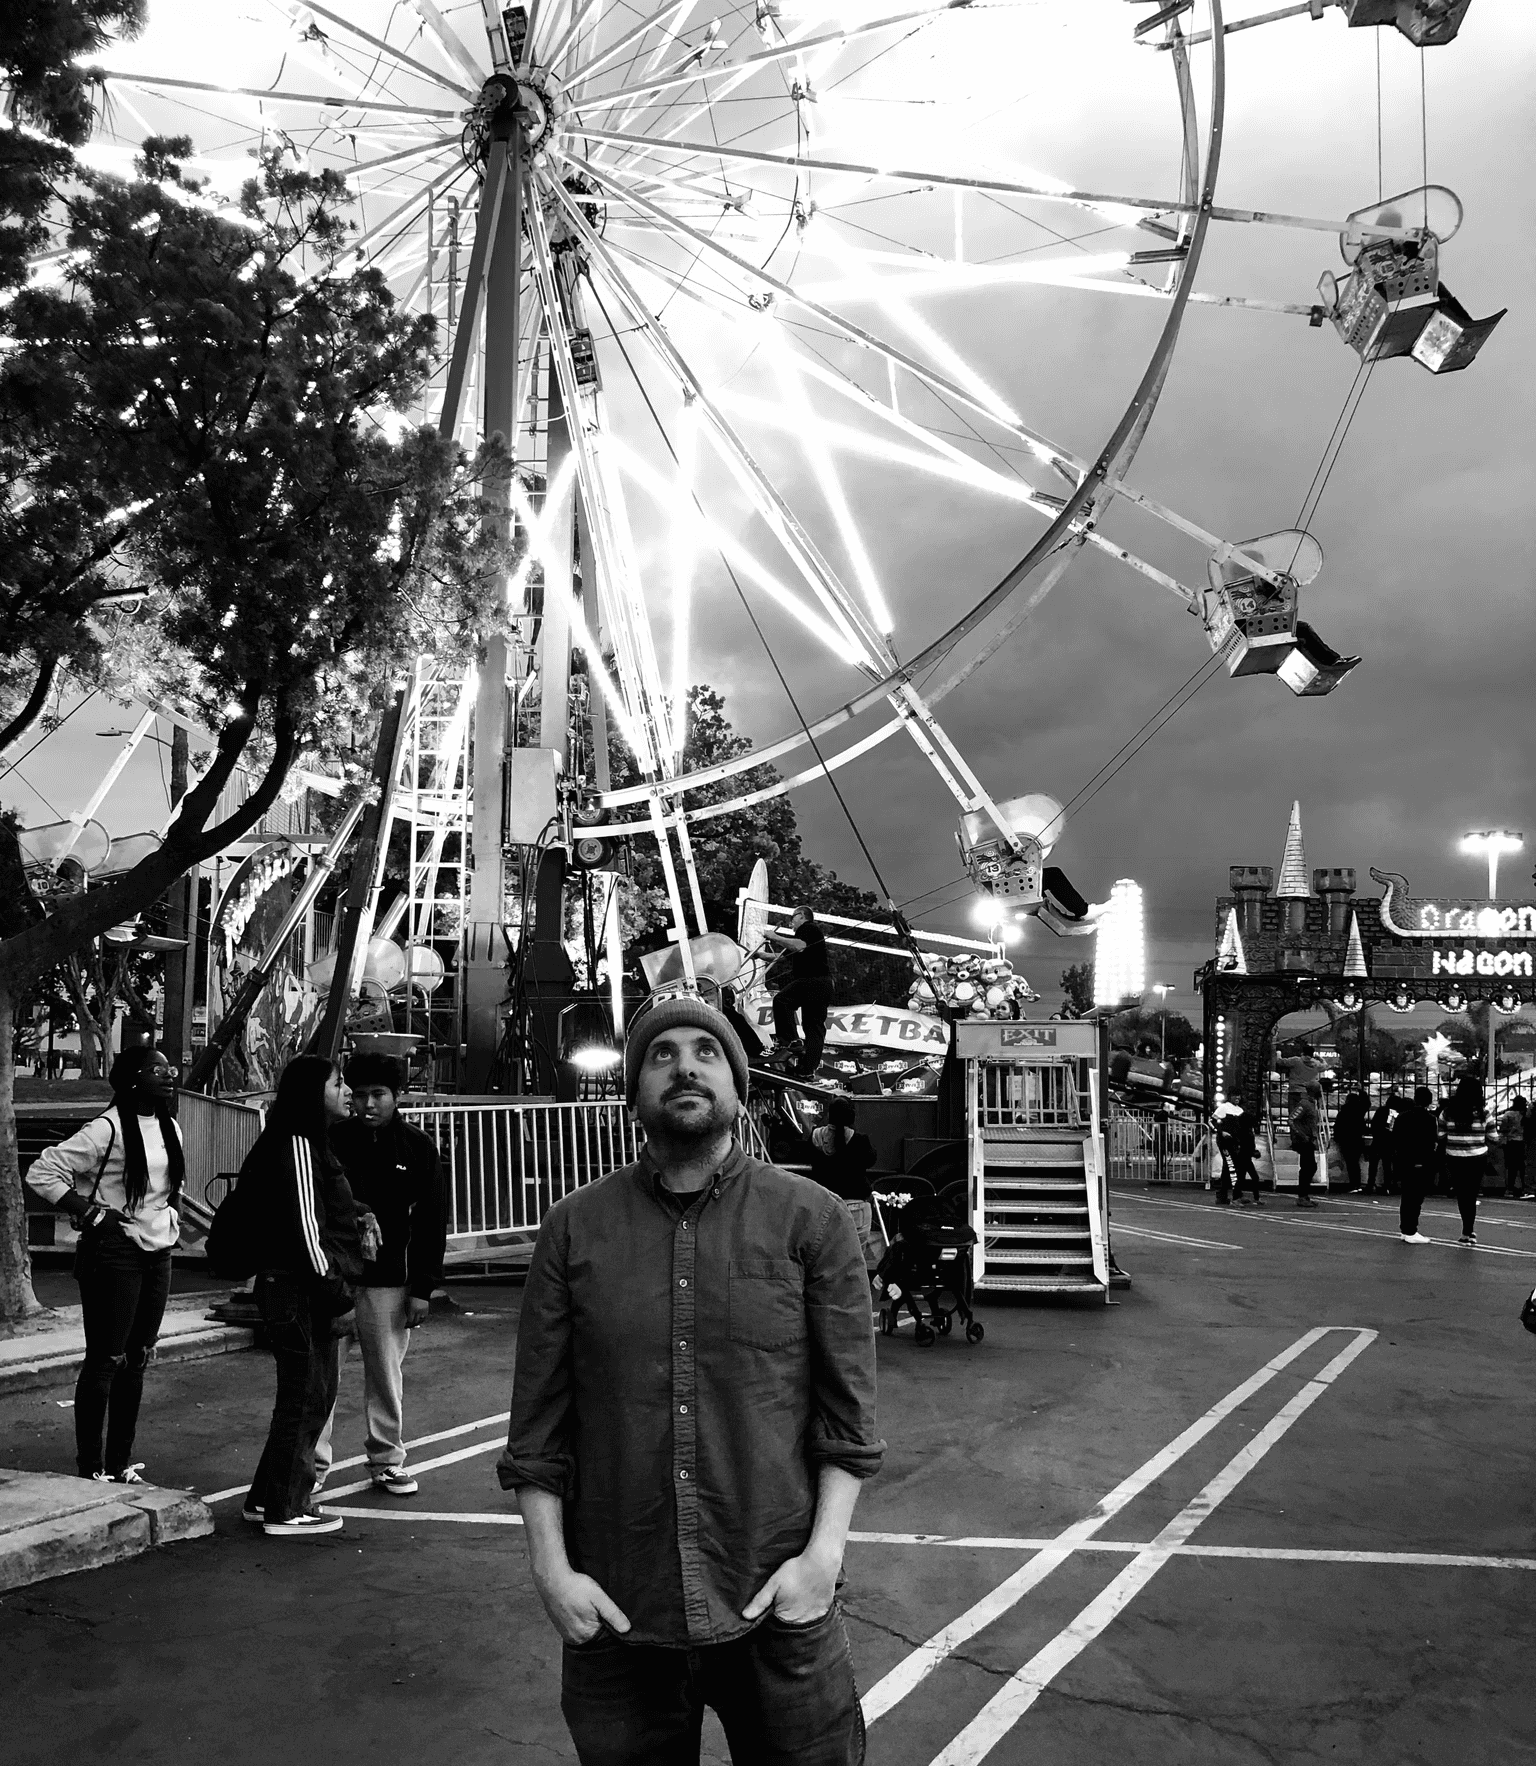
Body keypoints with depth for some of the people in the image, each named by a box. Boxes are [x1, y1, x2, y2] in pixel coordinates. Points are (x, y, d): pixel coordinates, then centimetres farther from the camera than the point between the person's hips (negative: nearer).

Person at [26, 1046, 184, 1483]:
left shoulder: (170, 1128, 9)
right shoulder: (107, 1130, -15)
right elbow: (41, 1172, -15)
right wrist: (89, 1212, -16)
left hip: (158, 1254, 7)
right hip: (114, 1254, -7)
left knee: (137, 1361, 12)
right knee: (105, 1361, -1)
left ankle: (120, 1462, 22)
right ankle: (91, 1468, 9)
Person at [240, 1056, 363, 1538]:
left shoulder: (311, 1144, 17)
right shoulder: (297, 1145, -15)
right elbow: (306, 1228, -20)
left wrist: (338, 1291, 18)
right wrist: (337, 1297, -18)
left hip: (302, 1292, 10)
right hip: (298, 1290, -10)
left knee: (314, 1392, 16)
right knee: (304, 1393, -2)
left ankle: (267, 1498, 26)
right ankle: (285, 1511, 9)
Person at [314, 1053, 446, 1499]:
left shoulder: (418, 1146, 1)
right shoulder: (332, 1140, 0)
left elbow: (432, 1221, 2)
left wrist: (422, 1287, -2)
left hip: (388, 1281, 0)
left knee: (386, 1376, 9)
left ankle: (387, 1461, 23)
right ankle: (314, 1463, 16)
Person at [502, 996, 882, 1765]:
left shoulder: (811, 1219, -3)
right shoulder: (574, 1227, 0)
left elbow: (847, 1407, -2)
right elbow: (538, 1419, 2)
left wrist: (823, 1555, -9)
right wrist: (550, 1565, -4)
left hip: (776, 1610, -1)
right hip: (616, 1614, 1)